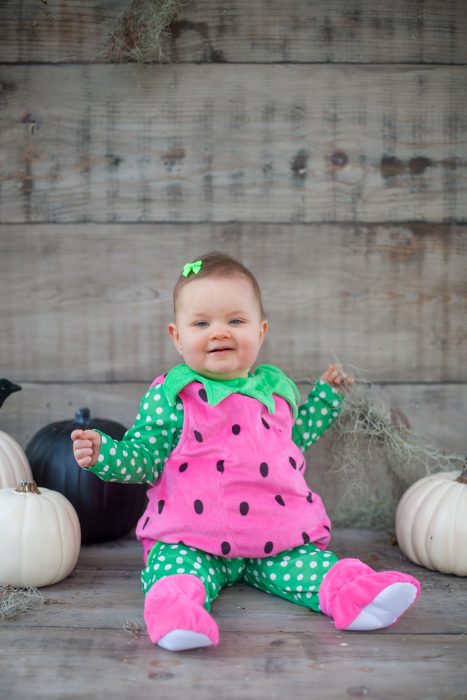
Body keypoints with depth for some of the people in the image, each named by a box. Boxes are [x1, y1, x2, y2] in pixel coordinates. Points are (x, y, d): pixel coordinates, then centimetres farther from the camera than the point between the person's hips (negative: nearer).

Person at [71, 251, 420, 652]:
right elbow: (144, 458, -4)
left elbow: (296, 437, 28)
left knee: (308, 561, -18)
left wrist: (327, 393, 26)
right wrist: (103, 452, -23)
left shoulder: (274, 388, 11)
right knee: (175, 565, -30)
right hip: (191, 539, -4)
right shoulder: (170, 395, -4)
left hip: (278, 536, 4)